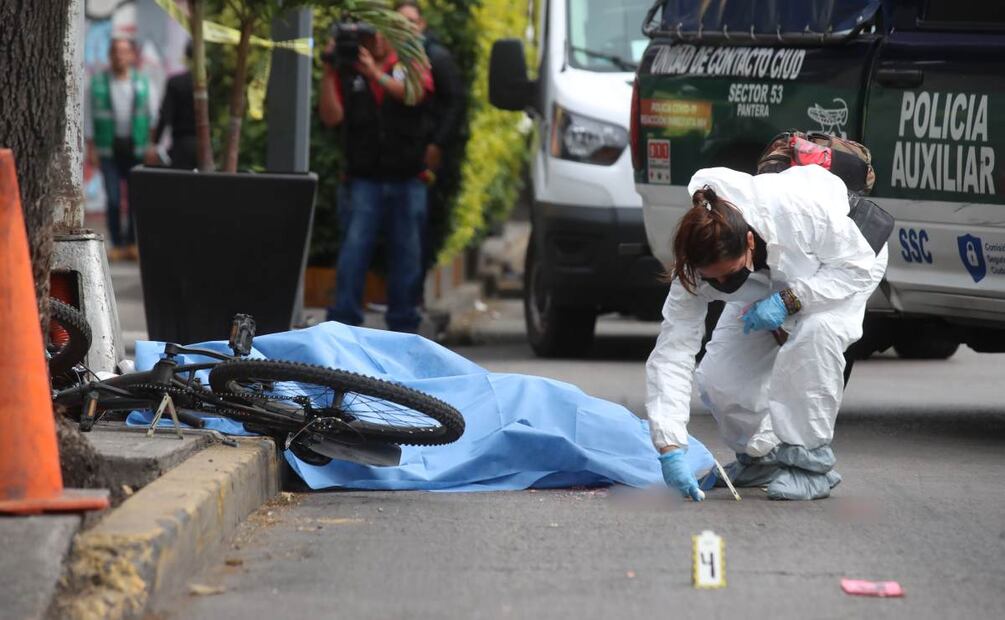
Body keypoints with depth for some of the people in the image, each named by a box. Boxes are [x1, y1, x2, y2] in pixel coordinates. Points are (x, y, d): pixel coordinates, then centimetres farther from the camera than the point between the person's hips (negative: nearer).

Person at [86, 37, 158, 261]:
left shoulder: (143, 83, 7)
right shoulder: (98, 83, 5)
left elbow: (154, 116, 8)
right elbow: (89, 117, 6)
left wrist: (152, 145, -2)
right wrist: (91, 149, 0)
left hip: (137, 148, 1)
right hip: (109, 149, -1)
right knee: (113, 198, -7)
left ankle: (132, 243, 9)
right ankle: (117, 244, 1)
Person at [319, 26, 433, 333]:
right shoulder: (346, 73, 6)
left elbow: (415, 93, -13)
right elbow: (331, 117, -4)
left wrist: (375, 73, -23)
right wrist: (328, 74, -13)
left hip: (407, 180, 1)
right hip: (365, 179, -1)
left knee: (407, 254, 4)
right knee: (353, 250, -12)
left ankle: (403, 325, 13)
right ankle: (342, 324, -13)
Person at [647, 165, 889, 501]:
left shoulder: (800, 211, -44)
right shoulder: (697, 268, -32)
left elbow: (859, 265, -29)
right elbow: (672, 353, -32)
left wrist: (789, 300, -41)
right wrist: (670, 449, -40)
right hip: (769, 289, 4)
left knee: (815, 330, -36)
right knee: (716, 377, -16)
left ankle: (812, 463, -21)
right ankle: (759, 457, 14)